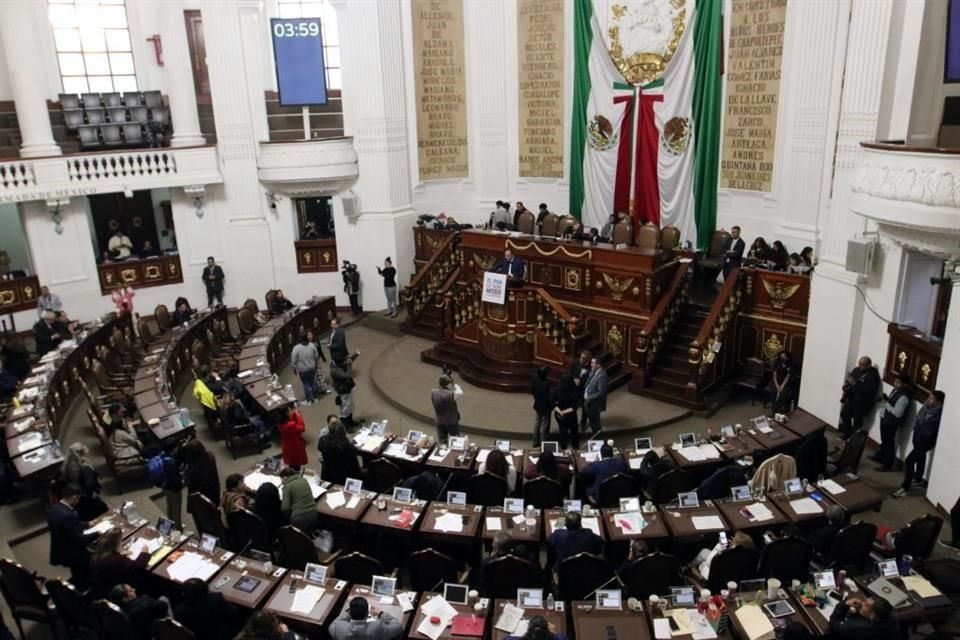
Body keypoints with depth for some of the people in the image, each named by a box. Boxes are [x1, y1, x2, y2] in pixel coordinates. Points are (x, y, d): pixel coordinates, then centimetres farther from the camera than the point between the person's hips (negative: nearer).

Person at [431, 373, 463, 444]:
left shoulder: (433, 391, -13)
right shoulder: (452, 394, -26)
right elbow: (460, 393, -9)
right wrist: (454, 384, 1)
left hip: (439, 421, 4)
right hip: (452, 421, -4)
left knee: (441, 442, 14)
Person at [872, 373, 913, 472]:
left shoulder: (904, 397, -26)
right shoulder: (896, 390, 4)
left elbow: (897, 413, -29)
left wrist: (886, 402, -24)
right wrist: (886, 398, -1)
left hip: (892, 422, -10)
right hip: (886, 418, 10)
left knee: (889, 443, 1)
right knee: (884, 440, 25)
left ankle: (887, 465, 11)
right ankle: (879, 457, 43)